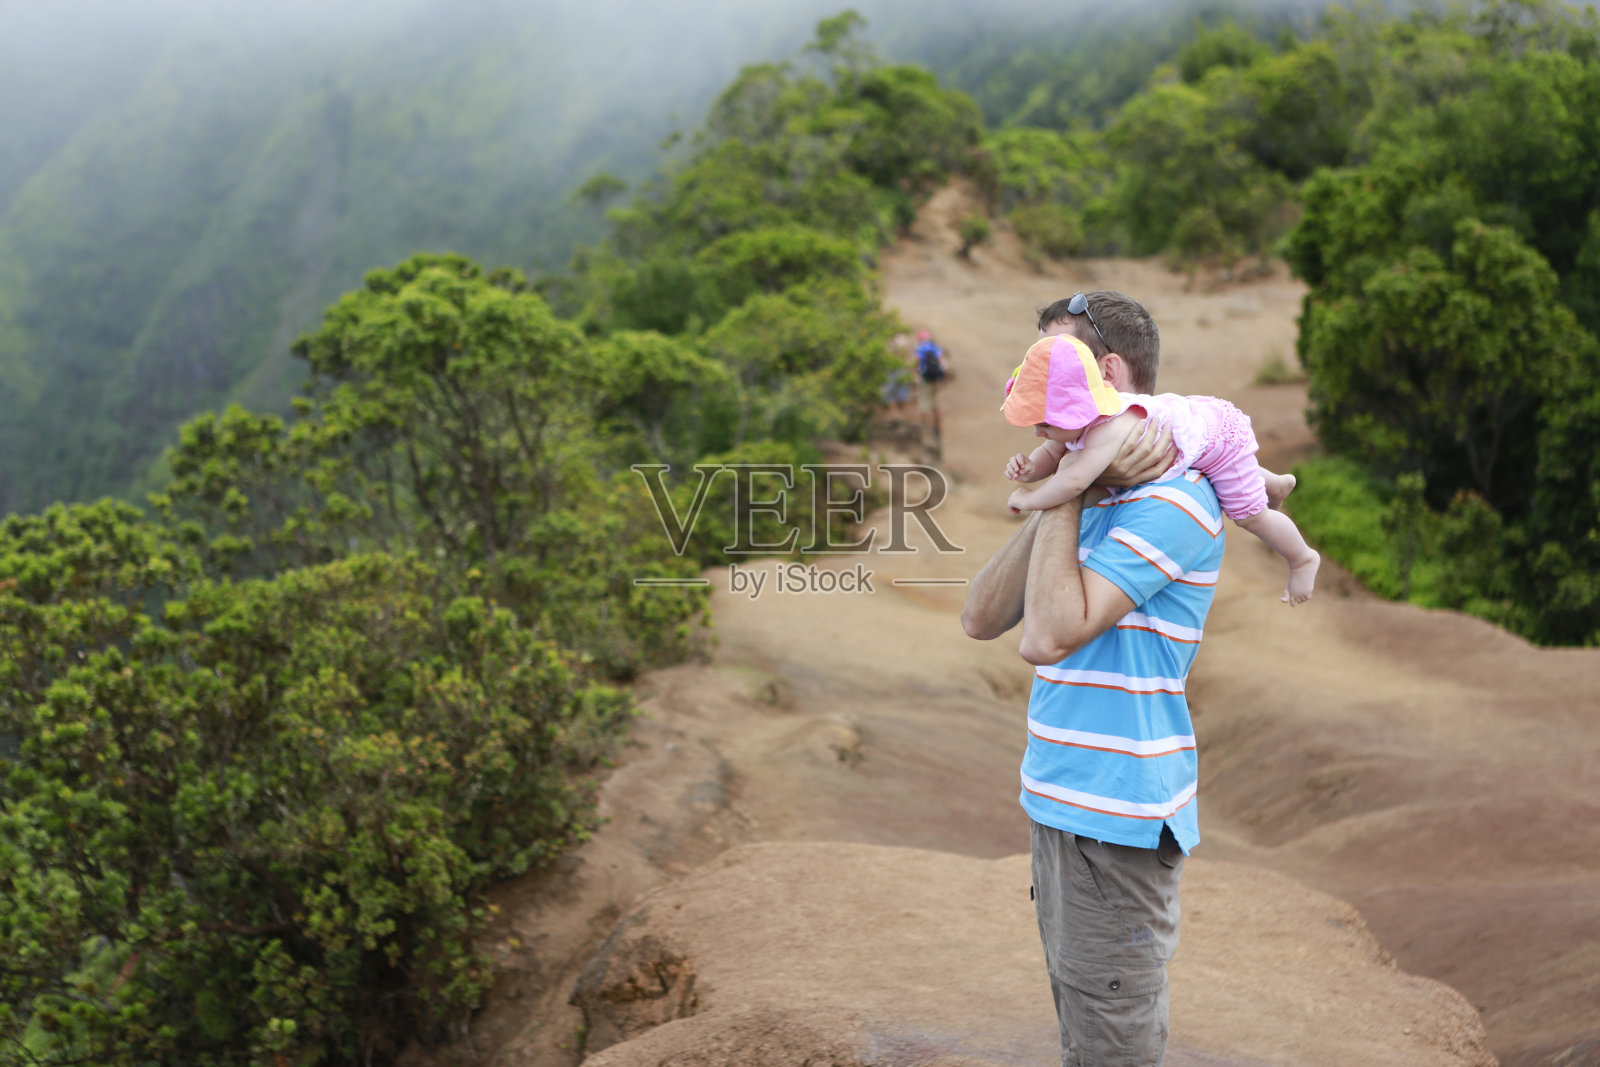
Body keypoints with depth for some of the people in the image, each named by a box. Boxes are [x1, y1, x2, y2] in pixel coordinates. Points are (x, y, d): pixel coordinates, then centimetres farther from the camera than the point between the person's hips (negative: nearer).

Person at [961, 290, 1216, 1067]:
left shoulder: (1170, 498, -16)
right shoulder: (1095, 493, 14)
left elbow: (1049, 634, -25)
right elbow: (982, 619, 3)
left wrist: (1068, 494, -16)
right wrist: (1052, 502, -7)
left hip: (1117, 819, -9)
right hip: (1059, 801, 9)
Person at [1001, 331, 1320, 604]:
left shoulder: (1111, 428, -48)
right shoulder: (1078, 419, -21)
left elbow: (1074, 480, -56)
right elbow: (1051, 455, -6)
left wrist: (1030, 500, -41)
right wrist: (1029, 468, -28)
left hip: (1220, 434, -8)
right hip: (1193, 412, 8)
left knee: (1250, 515, 9)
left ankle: (1303, 559, 36)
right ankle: (1277, 484, 62)